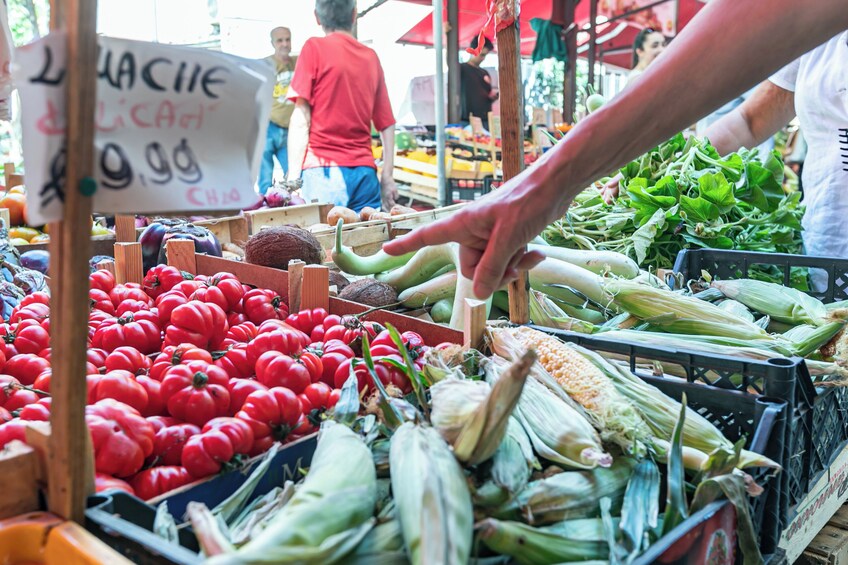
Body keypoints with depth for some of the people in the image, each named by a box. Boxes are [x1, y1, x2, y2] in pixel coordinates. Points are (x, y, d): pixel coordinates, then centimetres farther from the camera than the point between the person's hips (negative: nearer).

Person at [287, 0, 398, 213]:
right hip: (365, 172, 4)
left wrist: (293, 176, -5)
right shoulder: (371, 57, 14)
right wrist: (387, 178, 17)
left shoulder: (315, 48, 2)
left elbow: (301, 117, -4)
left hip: (323, 170, -4)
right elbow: (387, 125, 14)